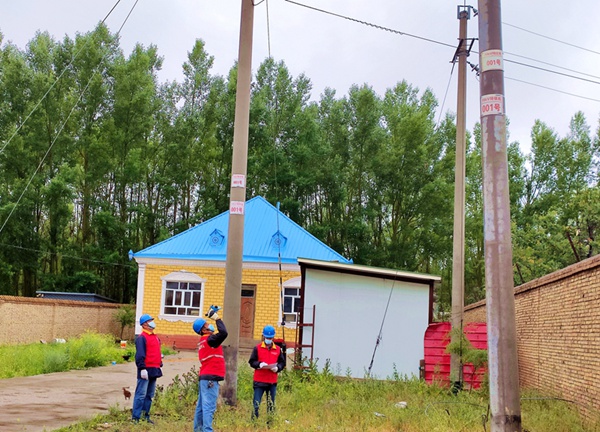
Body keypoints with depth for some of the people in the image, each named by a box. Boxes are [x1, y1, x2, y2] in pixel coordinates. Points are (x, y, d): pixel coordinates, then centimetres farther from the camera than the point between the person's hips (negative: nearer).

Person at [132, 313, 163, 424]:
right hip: (146, 370, -9)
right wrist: (142, 368, -23)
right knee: (141, 394, -7)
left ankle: (146, 416, 21)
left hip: (154, 370, 9)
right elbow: (140, 355, -18)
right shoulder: (142, 338, -11)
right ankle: (135, 417, -3)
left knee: (149, 395, 13)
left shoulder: (155, 337, 17)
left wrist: (159, 364, 23)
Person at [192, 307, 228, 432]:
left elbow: (220, 333, 26)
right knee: (209, 407, -13)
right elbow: (223, 332, -27)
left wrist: (213, 315, 21)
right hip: (211, 378, -10)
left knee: (201, 406, 11)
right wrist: (216, 317, -16)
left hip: (205, 377, 10)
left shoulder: (204, 340, 16)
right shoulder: (209, 340, -13)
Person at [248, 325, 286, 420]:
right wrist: (259, 364, -17)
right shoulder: (257, 348, 2)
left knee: (271, 404, 8)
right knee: (256, 403, -1)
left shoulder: (278, 349, 8)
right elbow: (251, 362, 2)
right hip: (259, 381, -2)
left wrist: (277, 368, -10)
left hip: (272, 381, 2)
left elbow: (282, 362, 11)